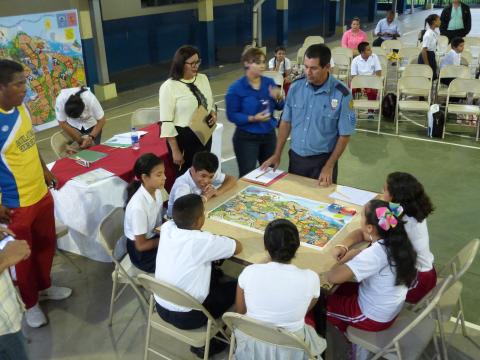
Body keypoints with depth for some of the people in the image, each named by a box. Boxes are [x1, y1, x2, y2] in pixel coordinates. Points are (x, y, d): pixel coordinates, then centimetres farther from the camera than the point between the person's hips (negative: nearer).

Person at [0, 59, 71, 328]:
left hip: (41, 193, 7)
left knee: (47, 244, 23)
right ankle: (30, 303, 34)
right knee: (23, 255, 12)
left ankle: (45, 287, 46)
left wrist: (46, 170, 20)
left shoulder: (22, 108, 0)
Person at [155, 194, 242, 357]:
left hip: (161, 307, 6)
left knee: (213, 278, 24)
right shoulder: (203, 241, -26)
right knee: (236, 286, 14)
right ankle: (206, 343, 25)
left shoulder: (167, 227, -10)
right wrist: (218, 240, 7)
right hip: (187, 317, -6)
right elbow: (238, 247, -9)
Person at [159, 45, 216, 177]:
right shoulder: (169, 87, -15)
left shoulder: (203, 78, 3)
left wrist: (213, 113, -5)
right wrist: (175, 151, -17)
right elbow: (167, 123, -16)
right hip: (183, 138, -6)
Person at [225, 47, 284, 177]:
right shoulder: (236, 88, -13)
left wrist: (278, 98, -14)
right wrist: (253, 118, -25)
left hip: (269, 135, 5)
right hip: (247, 138, -4)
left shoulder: (269, 82, 1)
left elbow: (279, 107, 7)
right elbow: (232, 115, -14)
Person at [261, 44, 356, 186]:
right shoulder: (296, 86, -5)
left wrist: (329, 166, -13)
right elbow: (286, 122, 4)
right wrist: (277, 154, 1)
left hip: (322, 159, -3)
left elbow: (344, 134, -9)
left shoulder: (341, 94, -15)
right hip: (295, 157, 3)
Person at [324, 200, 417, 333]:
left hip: (374, 317, -7)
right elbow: (360, 233, 9)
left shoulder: (375, 254, -35)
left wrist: (349, 255, -20)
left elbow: (332, 277, -37)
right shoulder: (394, 238, -10)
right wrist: (343, 247, -9)